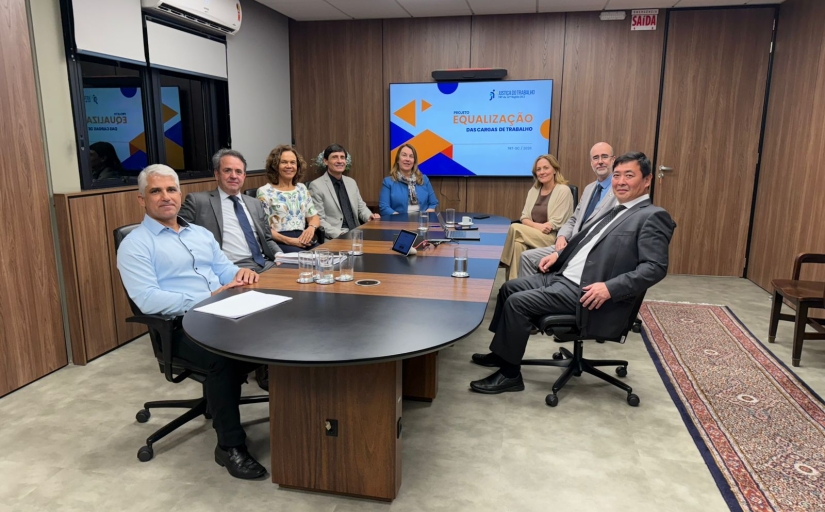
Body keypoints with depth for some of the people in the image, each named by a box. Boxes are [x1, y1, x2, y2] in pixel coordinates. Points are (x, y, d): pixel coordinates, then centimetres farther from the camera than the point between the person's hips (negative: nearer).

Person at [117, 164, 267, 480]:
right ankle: (230, 445, -16)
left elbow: (225, 269, 20)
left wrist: (240, 273, -6)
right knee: (224, 357, -35)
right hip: (180, 326, -5)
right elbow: (147, 299, -13)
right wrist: (208, 298, -18)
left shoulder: (201, 233, 22)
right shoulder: (135, 244, 0)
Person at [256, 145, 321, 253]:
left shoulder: (302, 188, 18)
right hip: (278, 243, -5)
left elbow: (314, 217, 18)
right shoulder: (264, 192, 2)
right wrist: (288, 240, -16)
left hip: (303, 241, 5)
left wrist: (311, 227, -7)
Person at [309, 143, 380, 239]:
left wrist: (370, 216, -1)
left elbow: (361, 207, 22)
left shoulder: (352, 182, 15)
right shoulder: (316, 186, -4)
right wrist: (340, 235, -21)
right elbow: (318, 220, -9)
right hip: (334, 238, -6)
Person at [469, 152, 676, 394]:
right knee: (509, 288, 10)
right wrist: (558, 254, 10)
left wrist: (610, 288, -28)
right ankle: (501, 353, 23)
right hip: (563, 277, 10)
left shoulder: (653, 217, -9)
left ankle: (510, 374, -5)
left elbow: (655, 267, -19)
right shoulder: (617, 211, 19)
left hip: (585, 291, -10)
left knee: (517, 302, -18)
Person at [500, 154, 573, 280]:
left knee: (515, 228, -25)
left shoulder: (563, 190, -3)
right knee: (518, 245, -32)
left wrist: (533, 226, -13)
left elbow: (555, 223, -9)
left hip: (553, 239, -4)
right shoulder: (533, 190, 14)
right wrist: (537, 226, -14)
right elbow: (524, 218, 7)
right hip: (534, 236, 4)